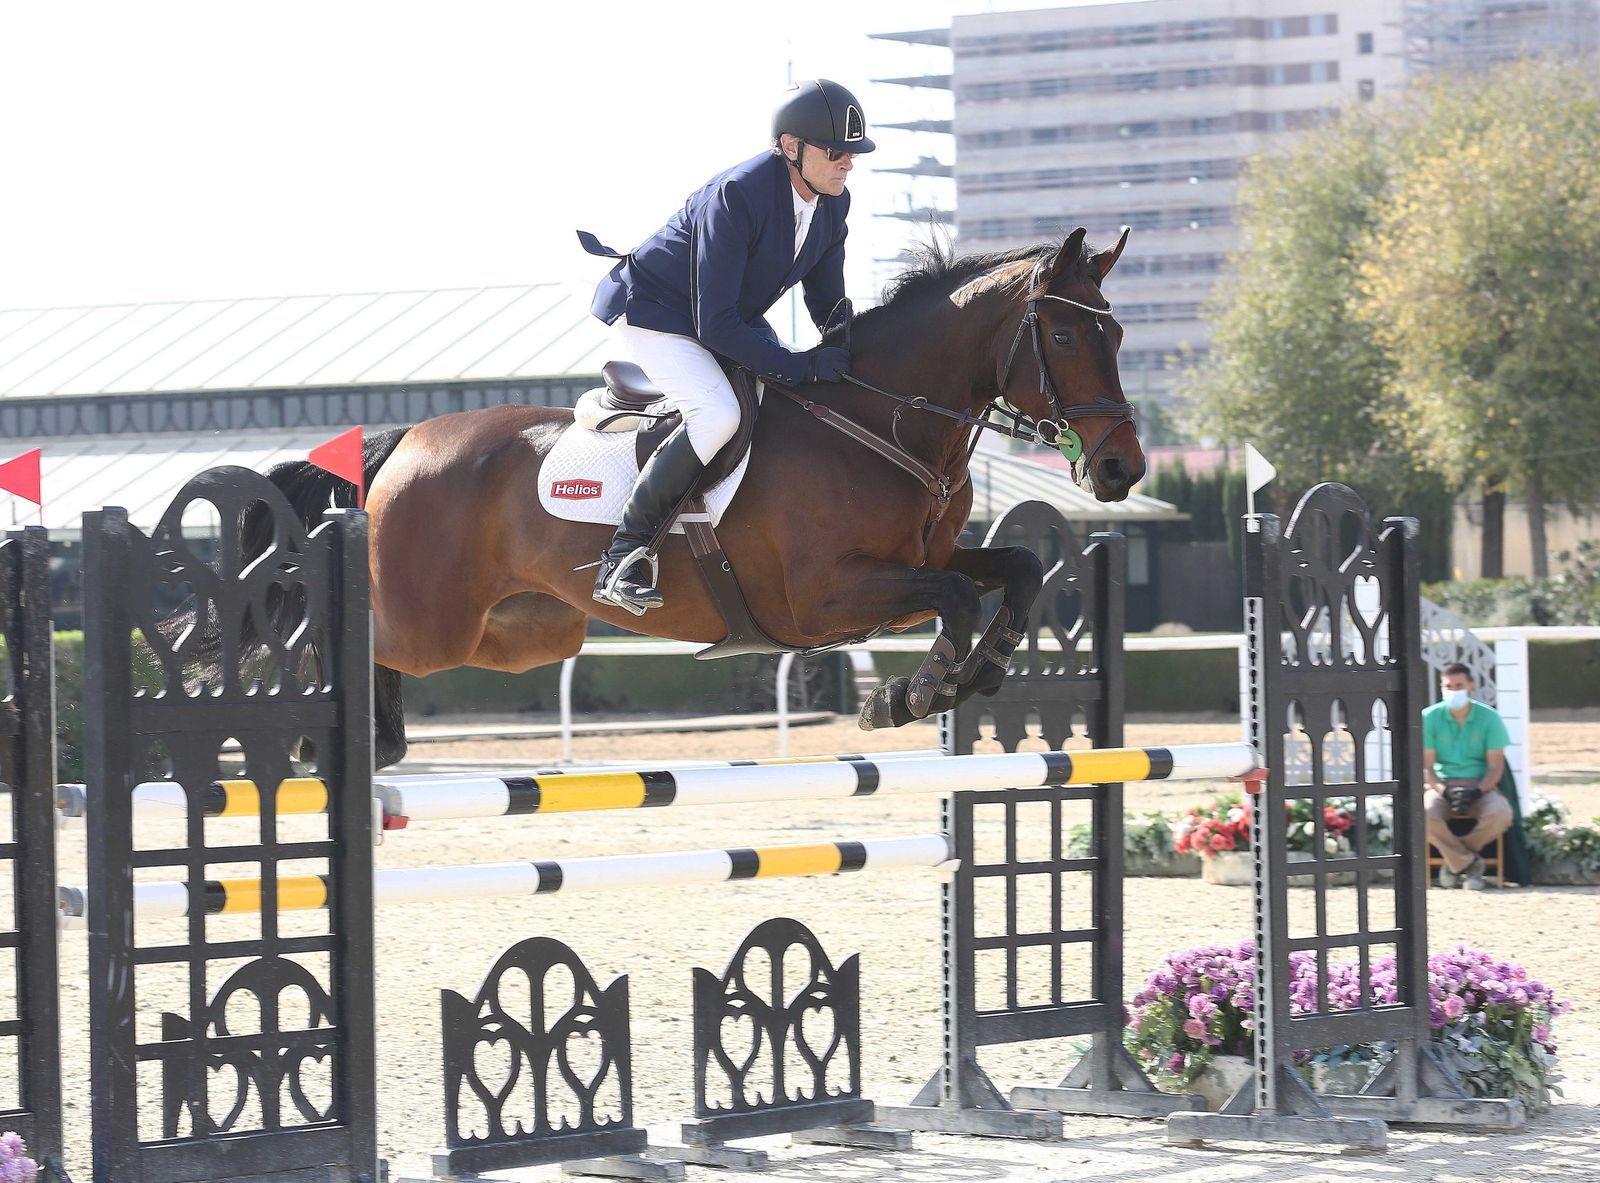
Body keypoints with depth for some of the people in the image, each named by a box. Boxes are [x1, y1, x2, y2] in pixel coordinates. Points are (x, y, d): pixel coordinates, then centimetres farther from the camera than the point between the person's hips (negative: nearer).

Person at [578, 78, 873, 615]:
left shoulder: (834, 203, -7)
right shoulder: (735, 195, -32)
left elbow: (828, 301, 6)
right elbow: (714, 325, -33)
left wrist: (854, 356, -12)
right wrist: (801, 367, -35)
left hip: (735, 317, 9)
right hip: (653, 309, -9)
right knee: (718, 413, -31)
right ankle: (621, 558, -24)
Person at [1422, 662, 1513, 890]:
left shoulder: (1490, 718, -1)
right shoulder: (1429, 718, -1)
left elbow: (1496, 768, -1)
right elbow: (1426, 767, -2)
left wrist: (1476, 792, -20)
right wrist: (1445, 792, -21)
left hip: (1480, 786, 0)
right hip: (1443, 785, 0)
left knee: (1500, 815, -33)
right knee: (1423, 814, -34)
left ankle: (1455, 858, -9)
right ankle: (1469, 863, -16)